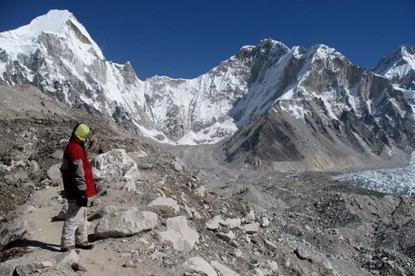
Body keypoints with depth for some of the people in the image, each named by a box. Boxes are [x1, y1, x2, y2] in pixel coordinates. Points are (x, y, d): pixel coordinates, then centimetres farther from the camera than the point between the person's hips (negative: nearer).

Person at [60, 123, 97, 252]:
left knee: (81, 217, 19)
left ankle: (81, 240, 29)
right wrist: (82, 191, -23)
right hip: (77, 192, -11)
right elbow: (78, 172, -24)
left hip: (74, 191, 11)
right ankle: (67, 244, 3)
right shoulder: (76, 149, -19)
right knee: (74, 218, -4)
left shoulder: (72, 147, 15)